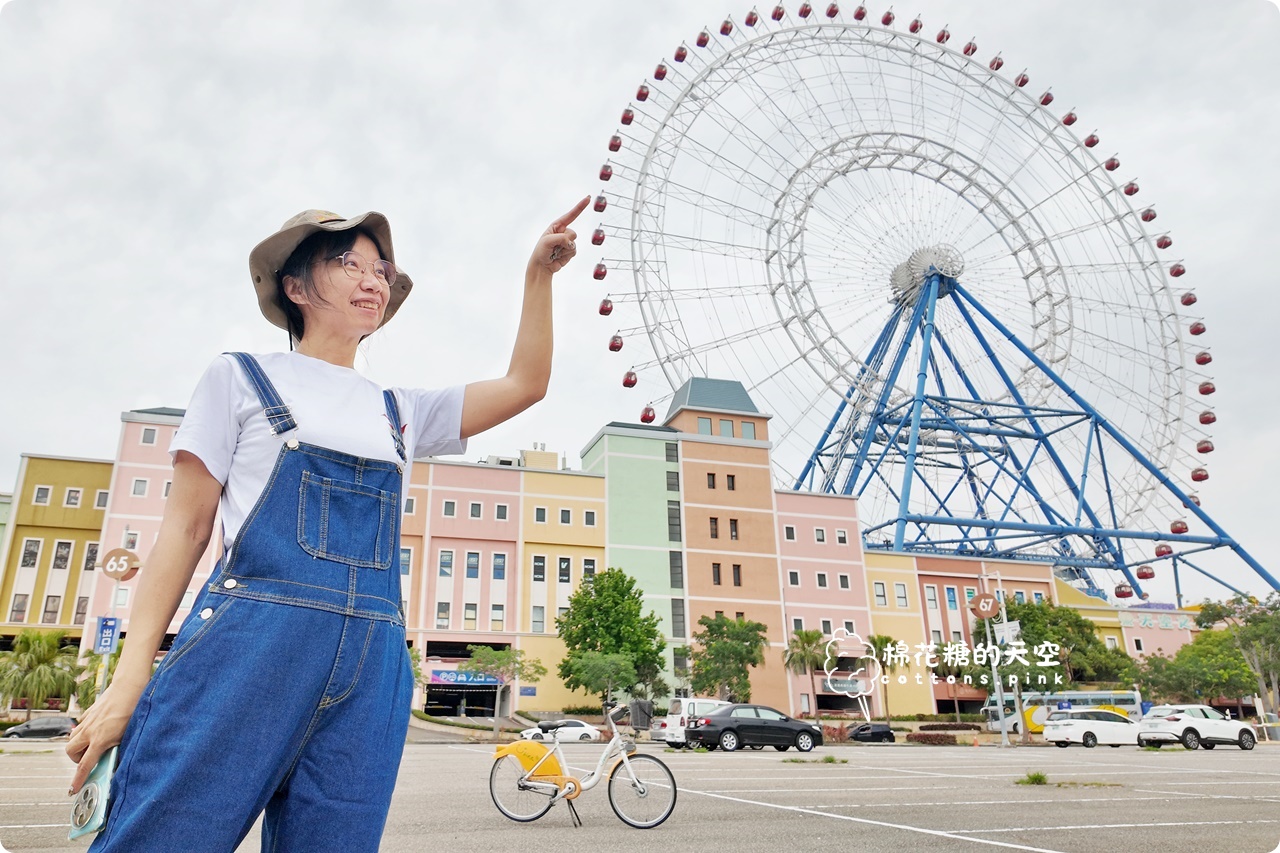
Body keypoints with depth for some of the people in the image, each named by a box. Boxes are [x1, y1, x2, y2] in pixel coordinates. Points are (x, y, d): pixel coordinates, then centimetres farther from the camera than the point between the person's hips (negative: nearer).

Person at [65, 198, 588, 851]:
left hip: (371, 669, 4)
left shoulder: (403, 411, 19)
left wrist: (539, 273, 6)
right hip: (245, 650, -3)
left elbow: (525, 385, 13)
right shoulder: (241, 378, 9)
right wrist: (129, 678, -2)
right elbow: (186, 527, 4)